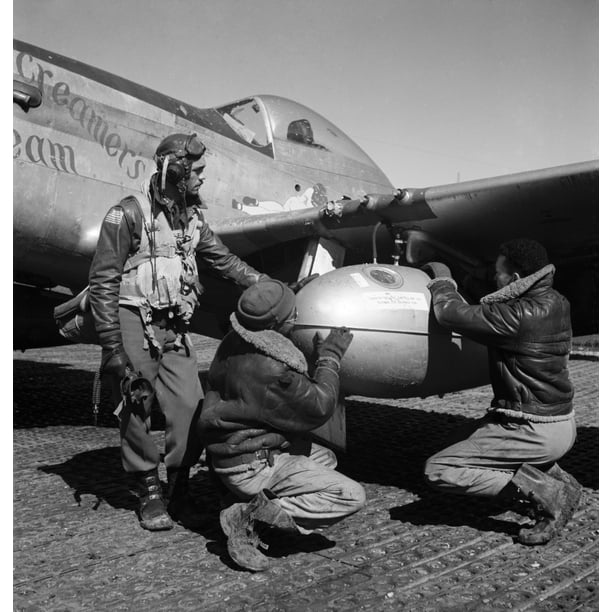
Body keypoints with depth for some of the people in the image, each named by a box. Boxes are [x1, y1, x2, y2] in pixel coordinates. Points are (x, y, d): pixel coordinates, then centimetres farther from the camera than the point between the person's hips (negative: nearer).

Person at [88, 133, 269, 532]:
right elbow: (103, 282, -11)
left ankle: (180, 493, 15)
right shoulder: (129, 214, -10)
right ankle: (150, 494, 19)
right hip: (133, 322, -5)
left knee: (190, 409, -2)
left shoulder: (192, 217, 10)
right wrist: (112, 346, -15)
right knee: (136, 412, 3)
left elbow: (223, 260, 18)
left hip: (175, 326, 6)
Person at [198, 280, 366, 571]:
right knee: (351, 495, -9)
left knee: (326, 457, 25)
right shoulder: (272, 368, -30)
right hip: (252, 467, -9)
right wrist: (330, 357, -6)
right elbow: (319, 409, -16)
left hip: (230, 449, 9)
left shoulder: (234, 343, -2)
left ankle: (244, 502, 9)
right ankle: (251, 518, -11)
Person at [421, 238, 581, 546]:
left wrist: (442, 278, -2)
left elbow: (451, 314, -22)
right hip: (561, 420, 9)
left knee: (438, 470, -8)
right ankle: (557, 478, 18)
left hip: (536, 432, -9)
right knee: (469, 439, 30)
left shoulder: (520, 316, -27)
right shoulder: (555, 302, 1)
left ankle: (543, 492, -8)